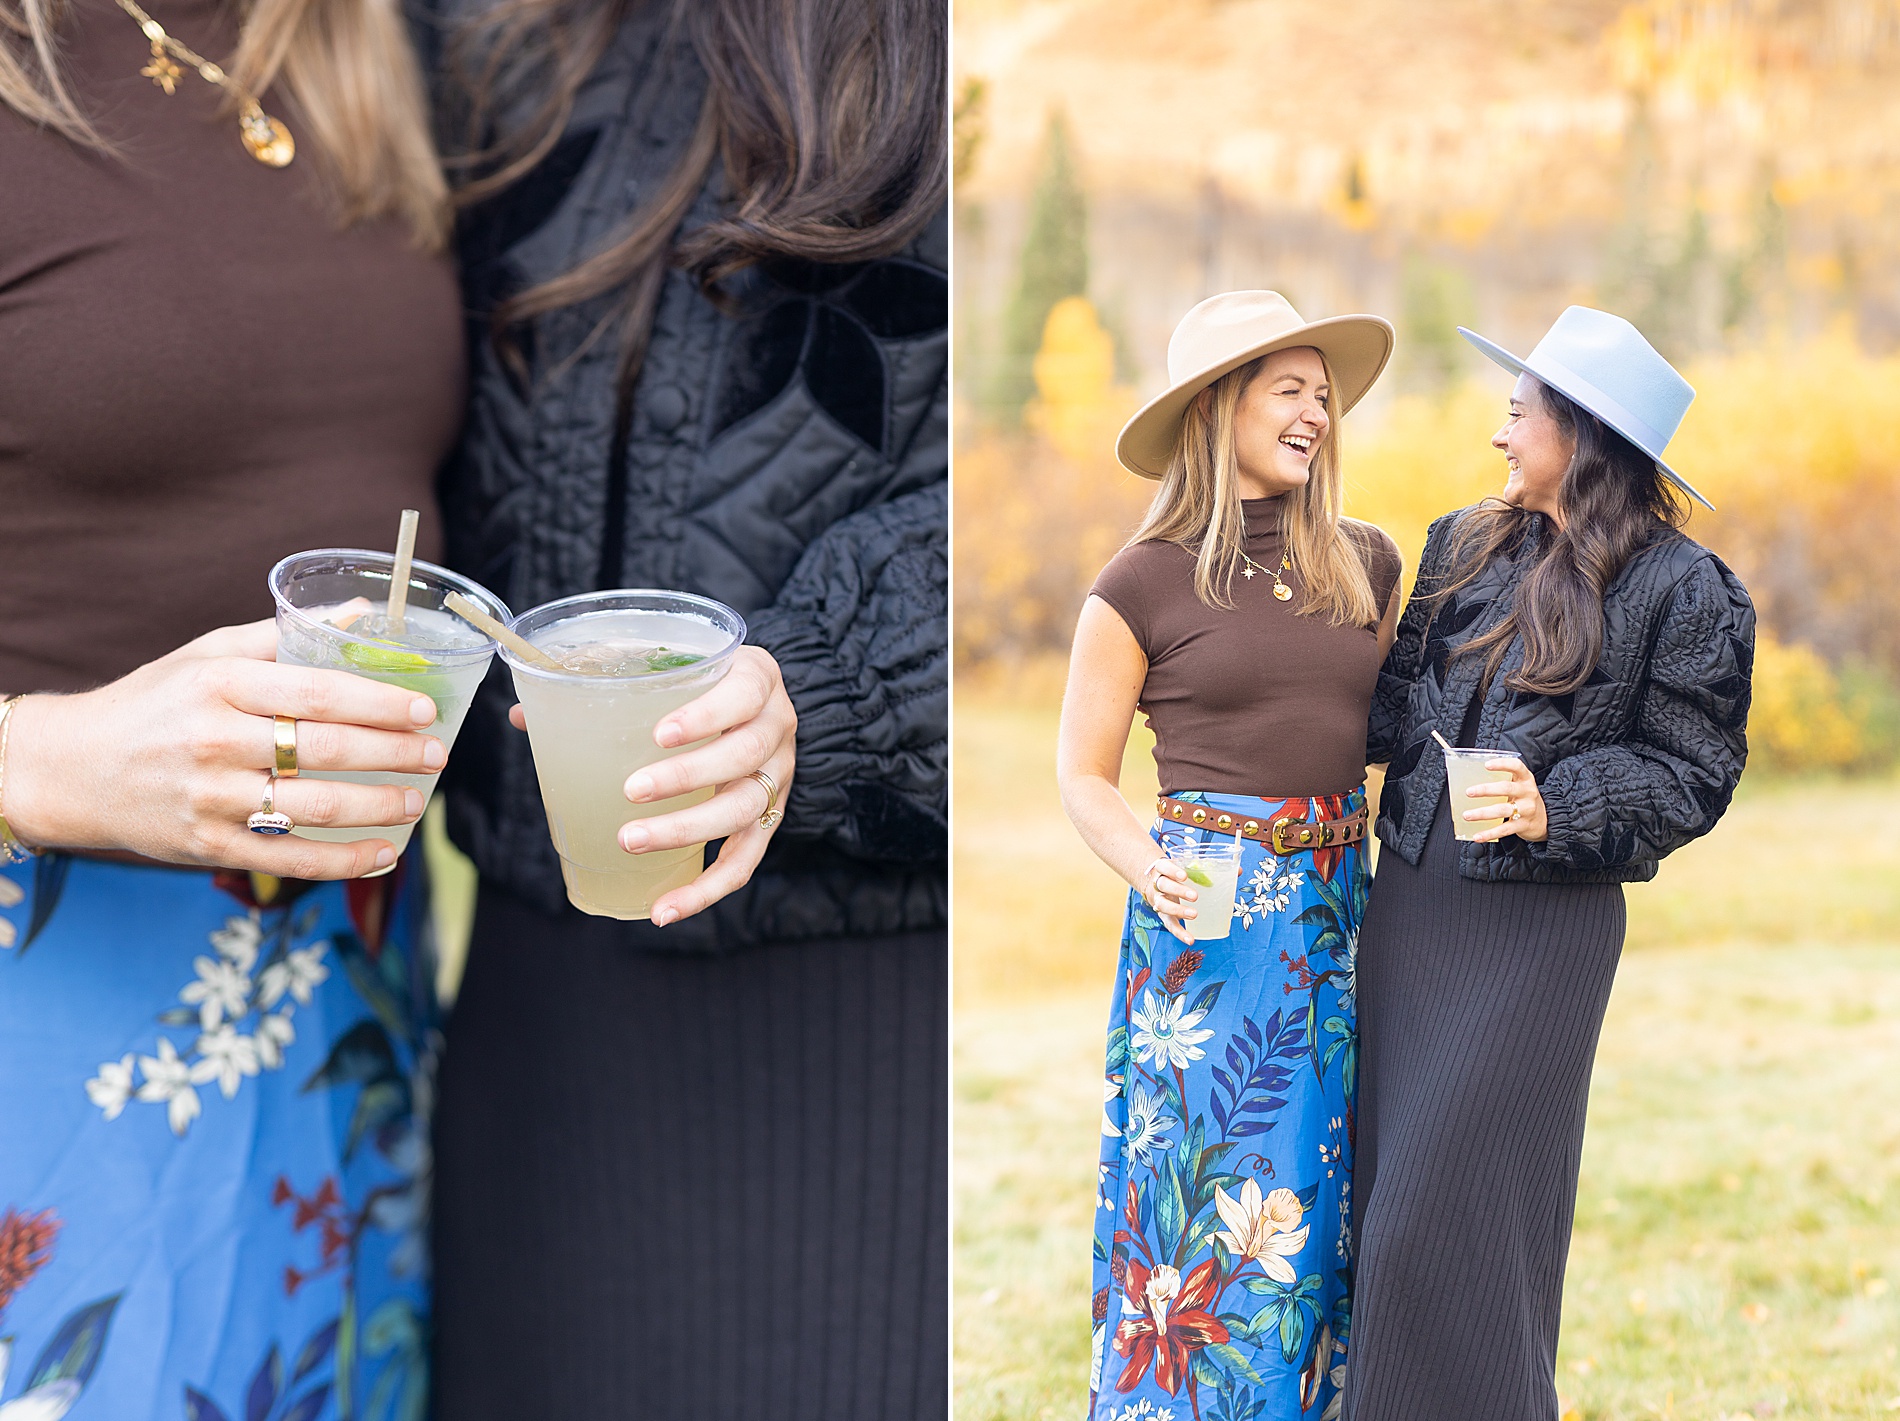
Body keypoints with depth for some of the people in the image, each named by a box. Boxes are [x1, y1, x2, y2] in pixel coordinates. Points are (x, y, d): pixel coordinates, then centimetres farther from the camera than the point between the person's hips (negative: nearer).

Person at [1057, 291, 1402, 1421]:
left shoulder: (1368, 562, 8)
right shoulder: (1144, 583, -4)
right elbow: (1084, 772, 1)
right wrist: (1148, 869, -16)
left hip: (1339, 904, 4)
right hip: (1210, 915, -4)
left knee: (1310, 1194, 10)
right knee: (1209, 1190, 0)